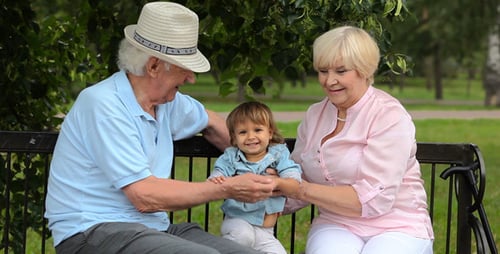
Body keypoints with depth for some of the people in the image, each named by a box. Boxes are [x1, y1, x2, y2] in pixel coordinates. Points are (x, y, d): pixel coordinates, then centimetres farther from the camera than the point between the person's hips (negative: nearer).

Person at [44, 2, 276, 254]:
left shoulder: (167, 101, 9)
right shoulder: (104, 105, -16)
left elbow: (209, 122, 33)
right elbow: (144, 196, -20)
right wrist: (227, 189, -13)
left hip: (153, 228, 8)